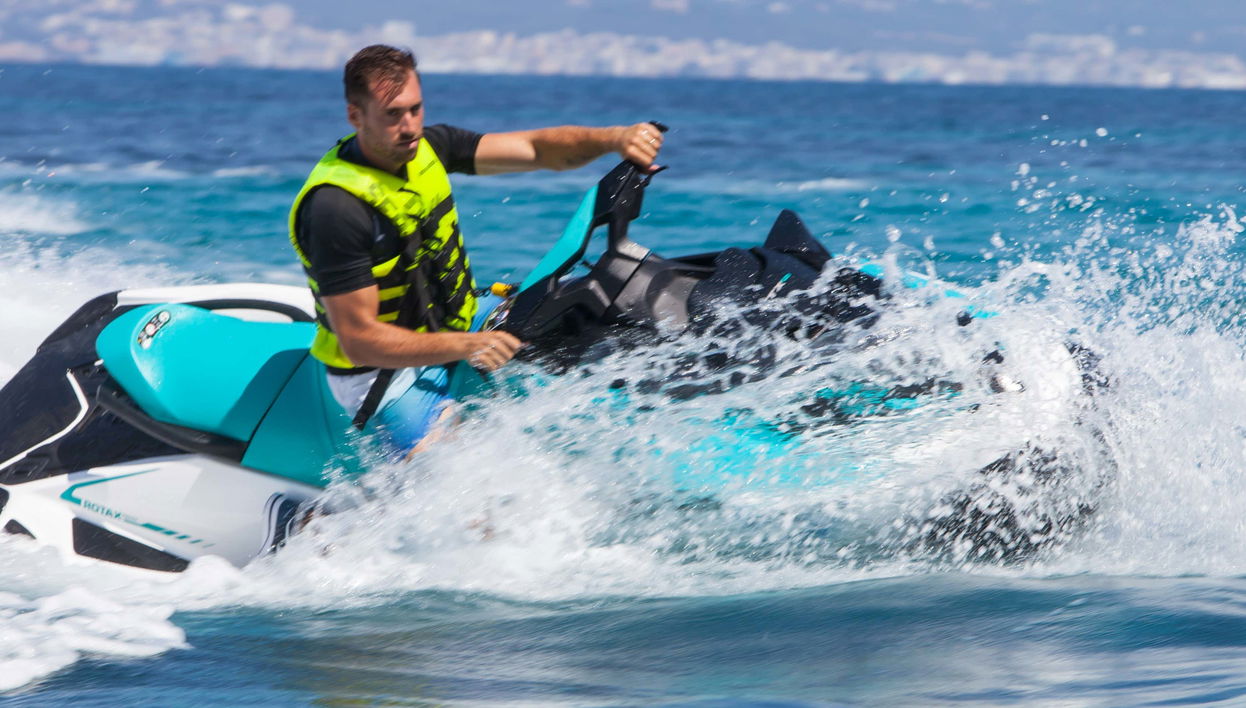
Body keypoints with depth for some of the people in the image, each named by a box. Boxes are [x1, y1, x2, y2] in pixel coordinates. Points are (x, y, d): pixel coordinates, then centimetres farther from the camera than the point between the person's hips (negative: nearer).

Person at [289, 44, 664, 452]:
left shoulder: (428, 147, -3)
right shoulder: (336, 207, -26)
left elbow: (538, 149, -7)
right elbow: (358, 340, -27)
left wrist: (613, 138, -27)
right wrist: (464, 347, -35)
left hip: (455, 332, 8)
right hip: (382, 371, -8)